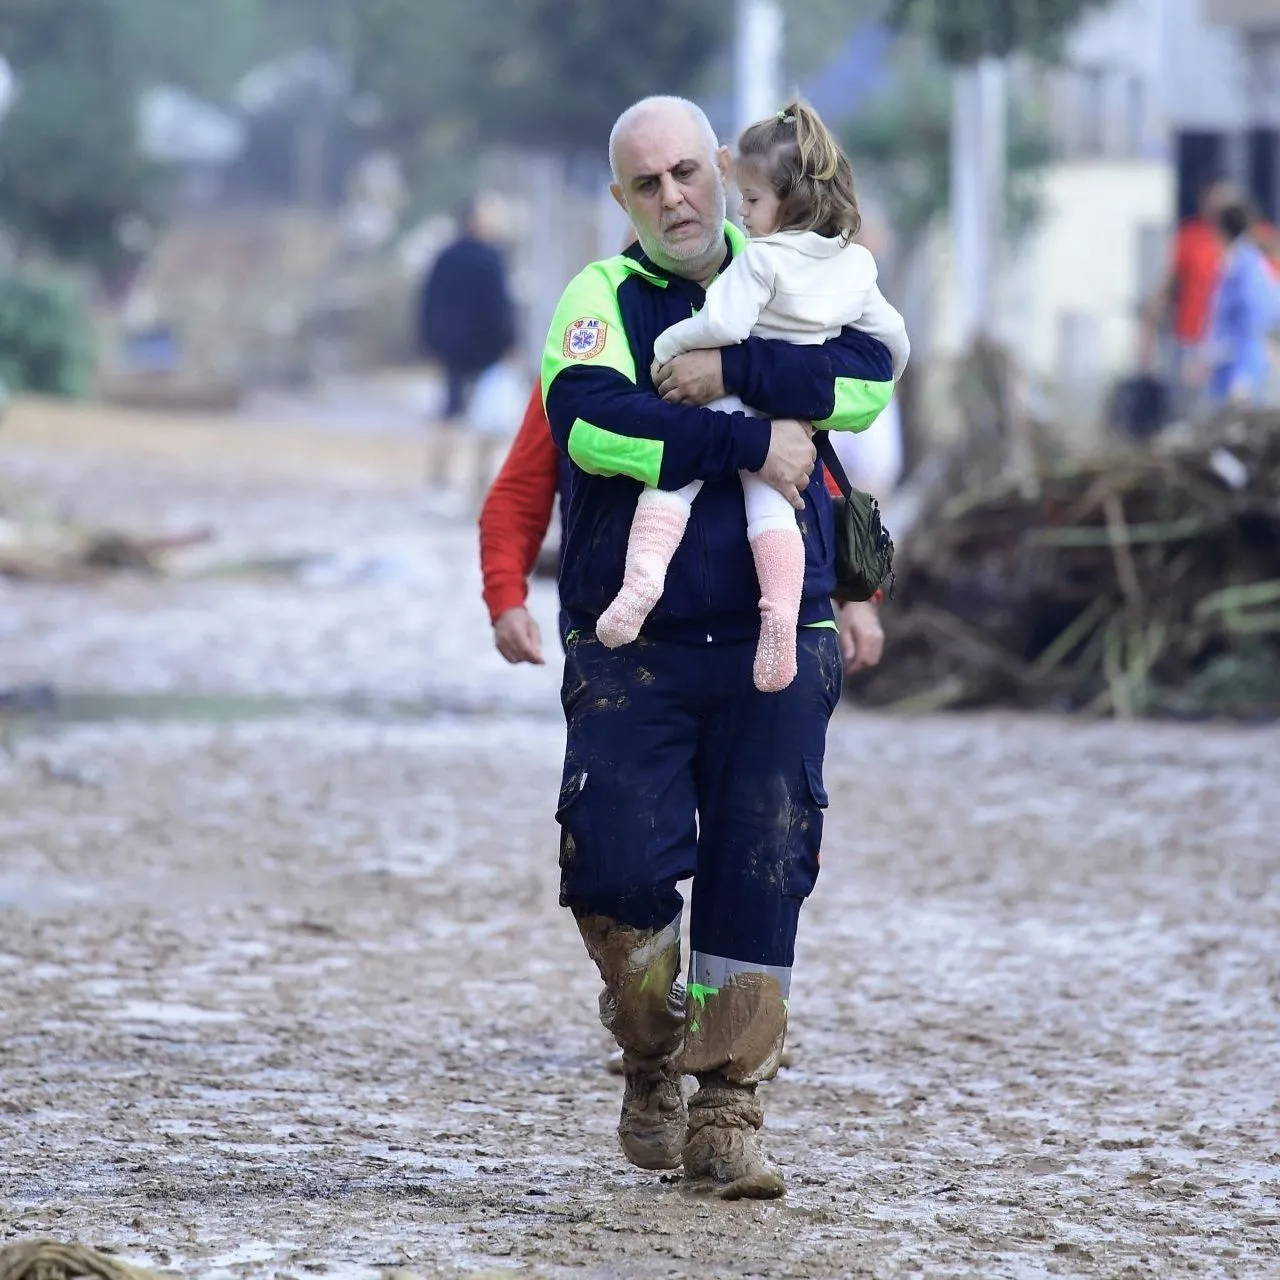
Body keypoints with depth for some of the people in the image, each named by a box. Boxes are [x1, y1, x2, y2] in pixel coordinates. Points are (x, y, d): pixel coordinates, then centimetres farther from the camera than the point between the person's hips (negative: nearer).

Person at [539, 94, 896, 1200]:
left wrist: (735, 372, -18)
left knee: (761, 876, -1)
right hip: (630, 645, -2)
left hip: (774, 647, 2)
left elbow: (868, 378, -9)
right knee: (620, 866, -10)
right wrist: (753, 443, -20)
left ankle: (728, 1110, 7)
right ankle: (653, 1067, 14)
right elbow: (588, 420, -20)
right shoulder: (602, 298, 1)